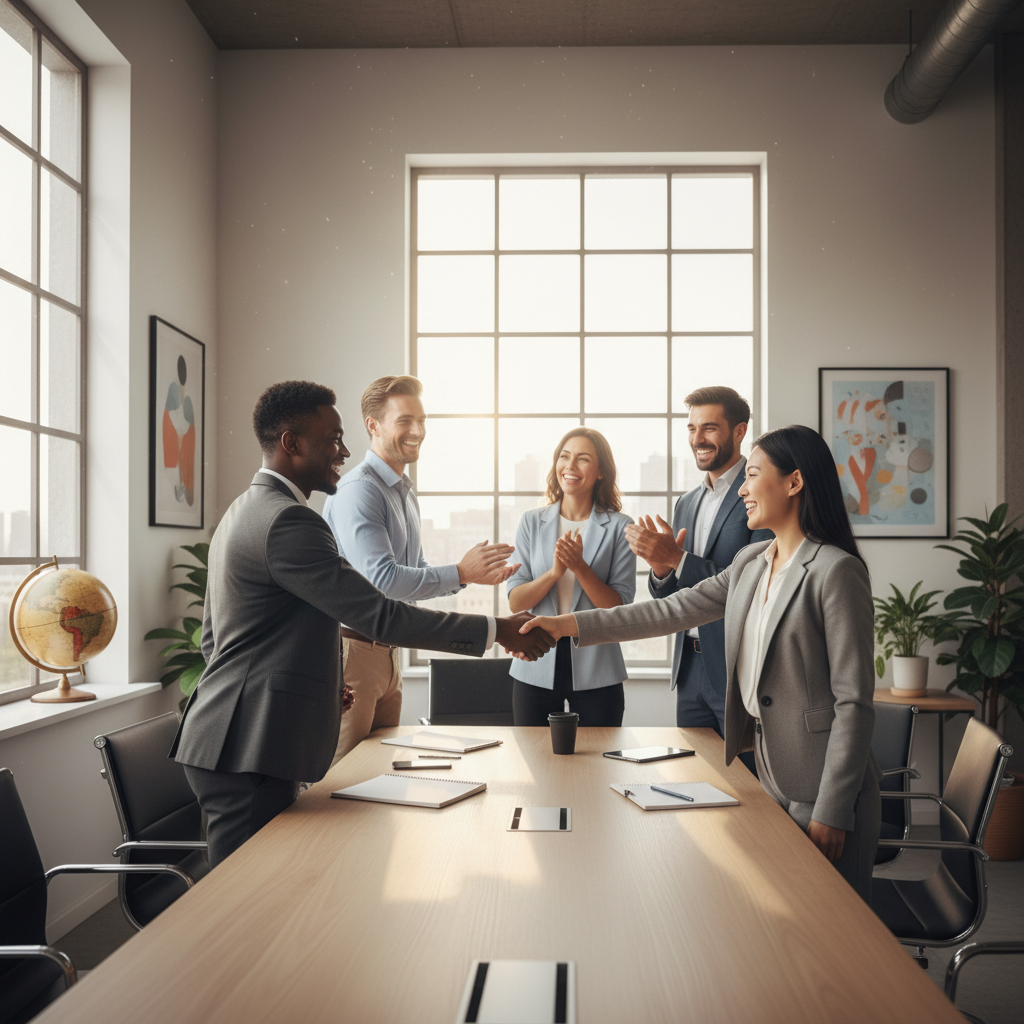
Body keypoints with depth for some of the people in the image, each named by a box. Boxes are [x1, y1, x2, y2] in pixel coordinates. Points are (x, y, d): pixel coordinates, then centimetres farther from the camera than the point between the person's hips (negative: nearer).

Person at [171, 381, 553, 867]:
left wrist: (314, 685, 25)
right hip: (247, 752, -11)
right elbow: (379, 616, -21)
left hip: (228, 740, 11)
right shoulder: (287, 521, -17)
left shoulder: (243, 512, 18)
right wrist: (498, 630, -15)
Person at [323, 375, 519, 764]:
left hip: (388, 650, 9)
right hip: (352, 649, -9)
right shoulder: (358, 490, -16)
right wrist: (459, 572, -21)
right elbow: (380, 578, -26)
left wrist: (474, 573, 0)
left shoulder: (405, 491, 15)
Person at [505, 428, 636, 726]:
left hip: (595, 672, -1)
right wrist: (554, 572, -17)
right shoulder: (531, 522, 6)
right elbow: (515, 601, -1)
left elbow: (619, 608, -6)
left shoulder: (619, 528, -1)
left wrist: (580, 568, -19)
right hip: (536, 670, 2)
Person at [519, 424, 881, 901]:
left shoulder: (836, 571, -15)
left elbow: (853, 701, -16)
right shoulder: (751, 563, 10)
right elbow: (674, 610, 10)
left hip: (821, 790, -7)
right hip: (769, 780, 7)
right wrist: (569, 624, 3)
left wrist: (831, 810, -17)